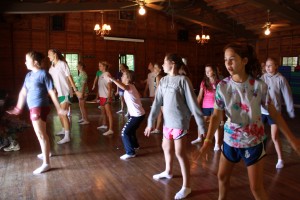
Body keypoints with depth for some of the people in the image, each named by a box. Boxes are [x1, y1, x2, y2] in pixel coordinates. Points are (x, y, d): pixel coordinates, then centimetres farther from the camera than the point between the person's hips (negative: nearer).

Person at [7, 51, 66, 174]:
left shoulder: (44, 74, -11)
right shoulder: (29, 75, 11)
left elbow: (52, 92, -13)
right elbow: (23, 92, 18)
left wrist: (58, 109, -13)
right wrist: (18, 108, 23)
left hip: (40, 108, -8)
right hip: (33, 108, 8)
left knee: (41, 135, -7)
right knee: (41, 133, 23)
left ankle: (46, 163, -1)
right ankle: (46, 152, 42)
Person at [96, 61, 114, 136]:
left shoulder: (107, 74, -13)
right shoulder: (101, 75, 11)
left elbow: (109, 87, -16)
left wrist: (109, 97, -20)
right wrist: (97, 96, 15)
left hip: (106, 96, -8)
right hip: (101, 96, 8)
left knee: (108, 112, -8)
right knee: (104, 111, 21)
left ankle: (110, 129, -7)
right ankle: (104, 125, 37)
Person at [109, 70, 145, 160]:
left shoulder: (129, 86, -19)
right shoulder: (130, 87, 11)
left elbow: (124, 87, -44)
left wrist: (112, 79, -47)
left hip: (137, 115, -10)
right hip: (138, 114, 10)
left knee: (125, 132, -8)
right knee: (131, 130, 28)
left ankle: (130, 153, 0)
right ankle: (135, 145, 49)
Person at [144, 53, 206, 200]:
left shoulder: (183, 80, -14)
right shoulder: (163, 80, 6)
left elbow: (192, 103, -15)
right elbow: (157, 102, 7)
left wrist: (202, 126, -16)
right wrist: (150, 122, 6)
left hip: (180, 122, -7)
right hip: (167, 122, 7)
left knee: (180, 153, -2)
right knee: (166, 148, 22)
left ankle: (186, 186, 14)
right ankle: (168, 172, 48)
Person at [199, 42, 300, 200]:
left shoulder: (259, 86, -15)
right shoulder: (222, 86, -11)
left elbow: (274, 113, -5)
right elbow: (217, 115, -12)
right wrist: (208, 141, -23)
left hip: (254, 141, -2)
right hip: (230, 139, 3)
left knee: (256, 187, 5)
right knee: (222, 176, 18)